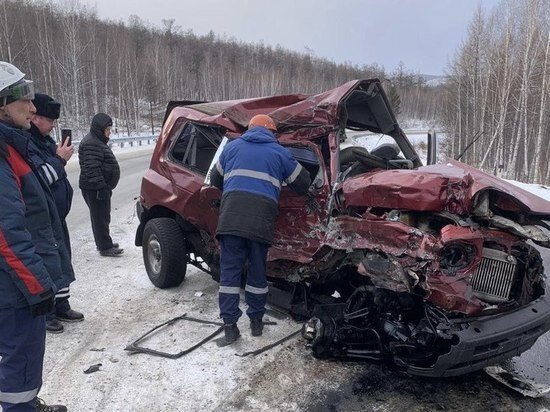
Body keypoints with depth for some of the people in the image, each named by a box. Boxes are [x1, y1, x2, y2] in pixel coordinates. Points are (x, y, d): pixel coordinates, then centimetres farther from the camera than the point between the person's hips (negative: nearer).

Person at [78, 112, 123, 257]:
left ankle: (104, 243, 29)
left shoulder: (98, 141, 18)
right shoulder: (91, 144, -17)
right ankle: (105, 247, 2)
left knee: (101, 216, 18)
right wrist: (101, 186, -26)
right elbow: (92, 168, -24)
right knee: (100, 217, -5)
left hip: (100, 186, 11)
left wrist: (105, 186, 25)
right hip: (95, 189, -11)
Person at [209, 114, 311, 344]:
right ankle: (256, 320, 23)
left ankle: (229, 324, 8)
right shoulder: (279, 152, 18)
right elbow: (303, 183, 23)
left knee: (229, 270, 6)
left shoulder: (232, 146, 23)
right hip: (261, 217, 0)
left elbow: (215, 179, 30)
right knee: (257, 270, 13)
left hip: (231, 214, 1)